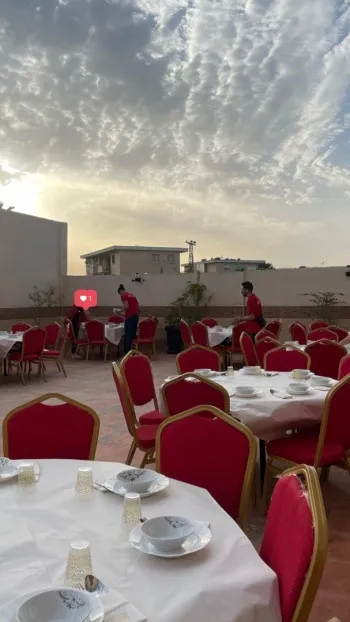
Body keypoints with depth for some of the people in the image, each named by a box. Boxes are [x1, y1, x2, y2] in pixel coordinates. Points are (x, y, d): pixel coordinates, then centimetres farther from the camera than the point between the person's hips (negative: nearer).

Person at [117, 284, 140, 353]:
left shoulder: (123, 296, -3)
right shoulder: (132, 295, 20)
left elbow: (126, 306, -17)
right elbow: (138, 308, 20)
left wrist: (122, 311, 0)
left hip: (129, 317, -8)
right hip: (135, 316, 8)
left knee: (127, 335, -3)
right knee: (133, 334, 13)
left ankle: (128, 352, -3)